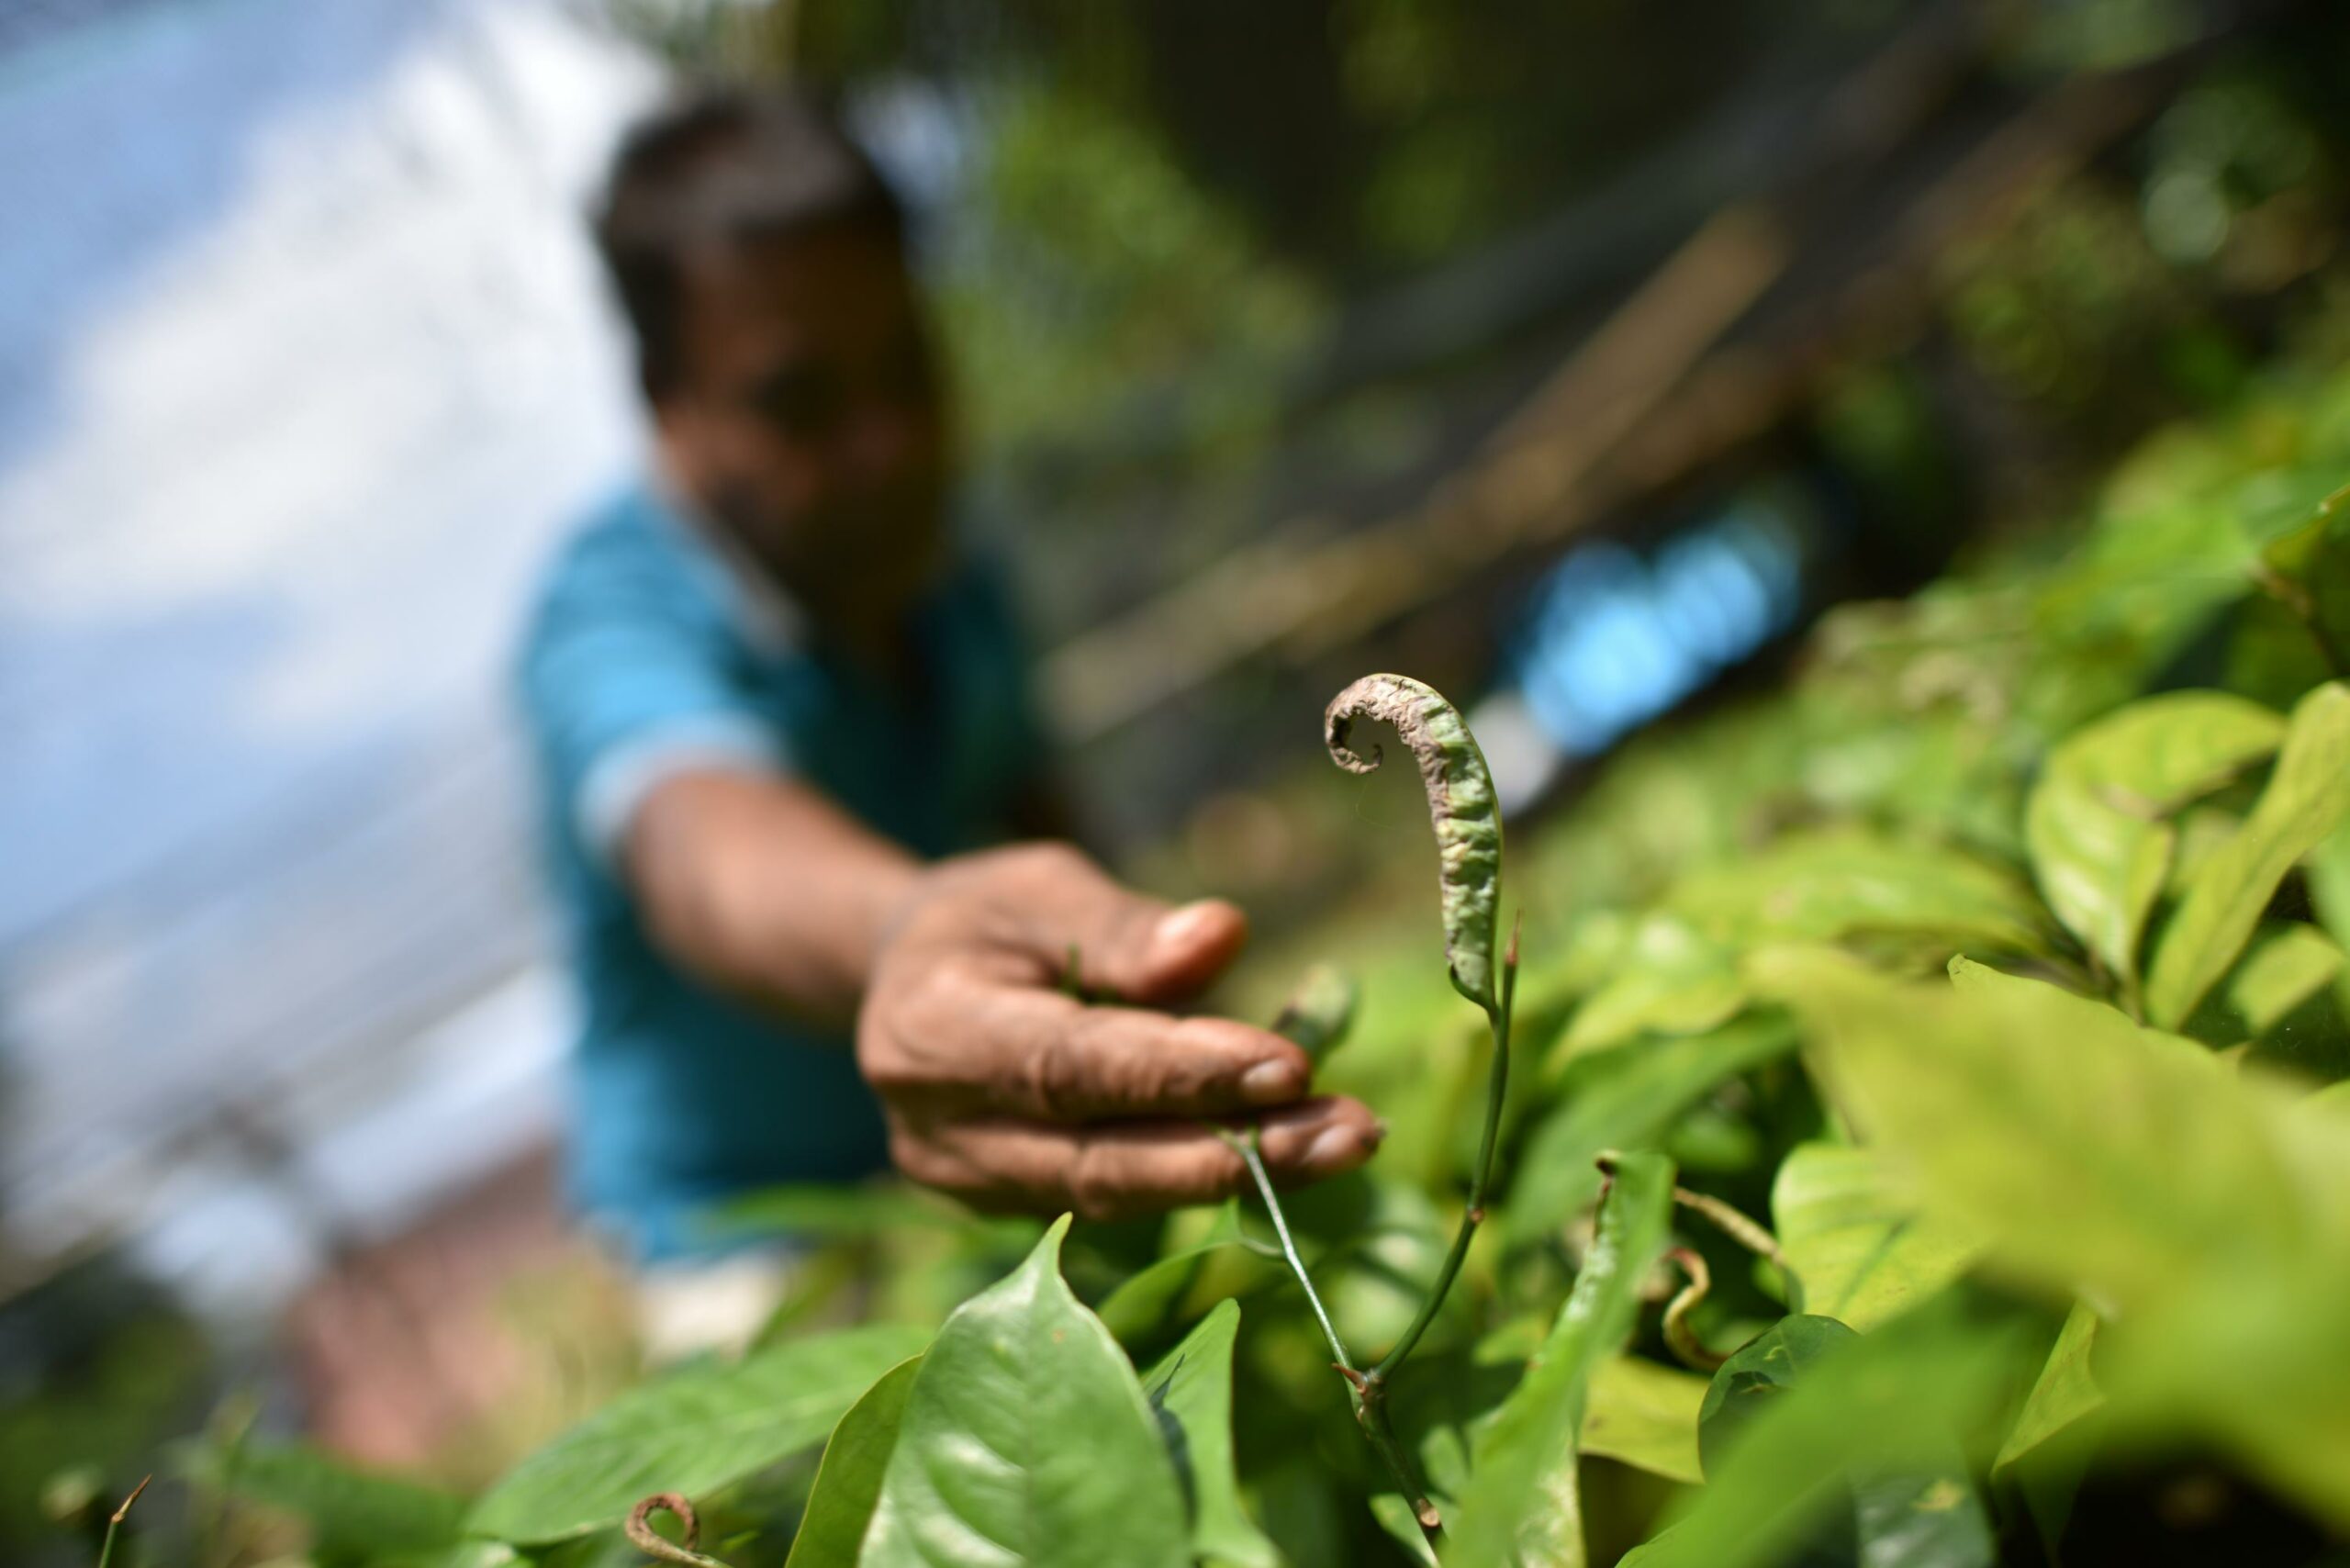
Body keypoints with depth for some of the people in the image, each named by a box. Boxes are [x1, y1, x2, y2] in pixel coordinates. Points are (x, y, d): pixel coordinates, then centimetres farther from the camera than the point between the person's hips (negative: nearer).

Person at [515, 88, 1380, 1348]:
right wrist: (900, 936, -66)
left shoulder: (948, 585, -1)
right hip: (747, 1244, -5)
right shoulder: (618, 623, -24)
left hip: (962, 1187, 6)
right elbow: (708, 847, -46)